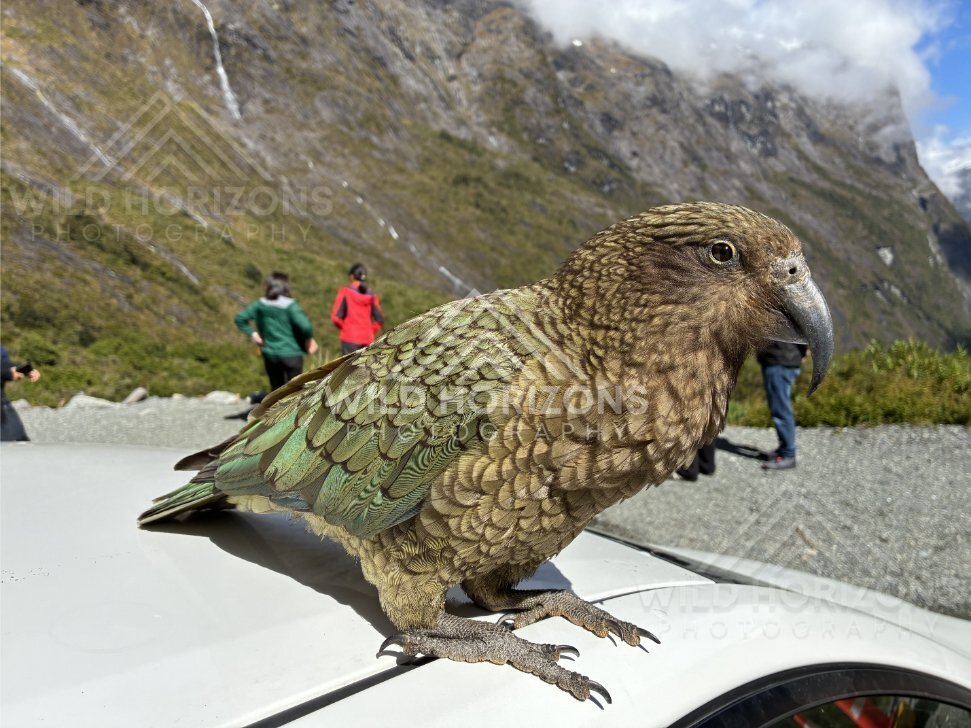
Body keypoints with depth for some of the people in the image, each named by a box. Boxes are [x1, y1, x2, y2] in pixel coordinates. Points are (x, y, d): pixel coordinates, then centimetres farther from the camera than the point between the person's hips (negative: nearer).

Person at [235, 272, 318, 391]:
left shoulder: (260, 304, 1)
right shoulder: (289, 305, -14)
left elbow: (240, 318, 4)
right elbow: (305, 325, -26)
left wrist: (252, 334, 6)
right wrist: (309, 339, -7)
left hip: (270, 354, 5)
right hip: (291, 354, -5)